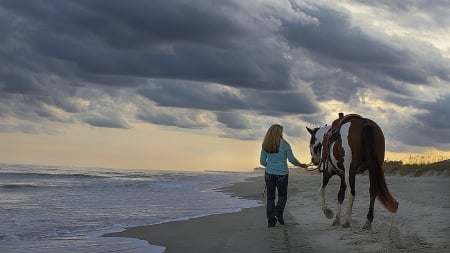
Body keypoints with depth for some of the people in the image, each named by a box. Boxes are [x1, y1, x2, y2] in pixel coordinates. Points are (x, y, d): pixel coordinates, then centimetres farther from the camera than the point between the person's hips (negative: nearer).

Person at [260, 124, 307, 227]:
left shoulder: (265, 146, 0)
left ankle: (271, 219, 4)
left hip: (269, 174, 2)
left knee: (270, 196, 10)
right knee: (282, 195, 15)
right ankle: (278, 212, -10)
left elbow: (262, 161, 5)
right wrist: (300, 165, 11)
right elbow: (291, 159, -6)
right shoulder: (285, 144, -9)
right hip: (282, 174, -2)